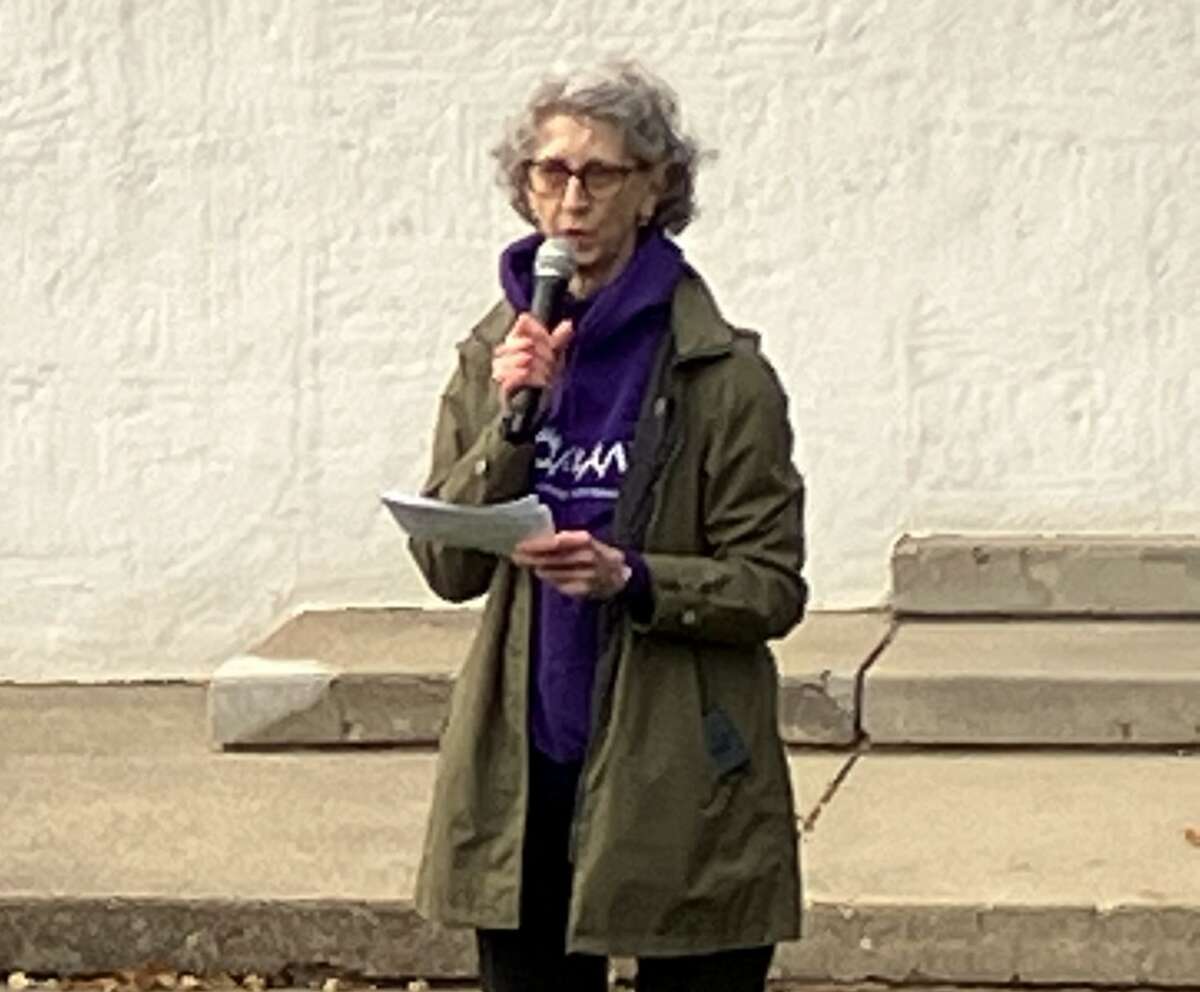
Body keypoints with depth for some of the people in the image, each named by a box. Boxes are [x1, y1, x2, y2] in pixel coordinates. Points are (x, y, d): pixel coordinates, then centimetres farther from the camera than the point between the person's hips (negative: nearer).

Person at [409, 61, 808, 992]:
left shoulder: (722, 373, -7)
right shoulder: (494, 355, 6)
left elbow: (773, 589, -6)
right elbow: (447, 566, 2)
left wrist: (633, 580, -22)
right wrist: (510, 422, -12)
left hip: (678, 777, -4)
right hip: (522, 766, 4)